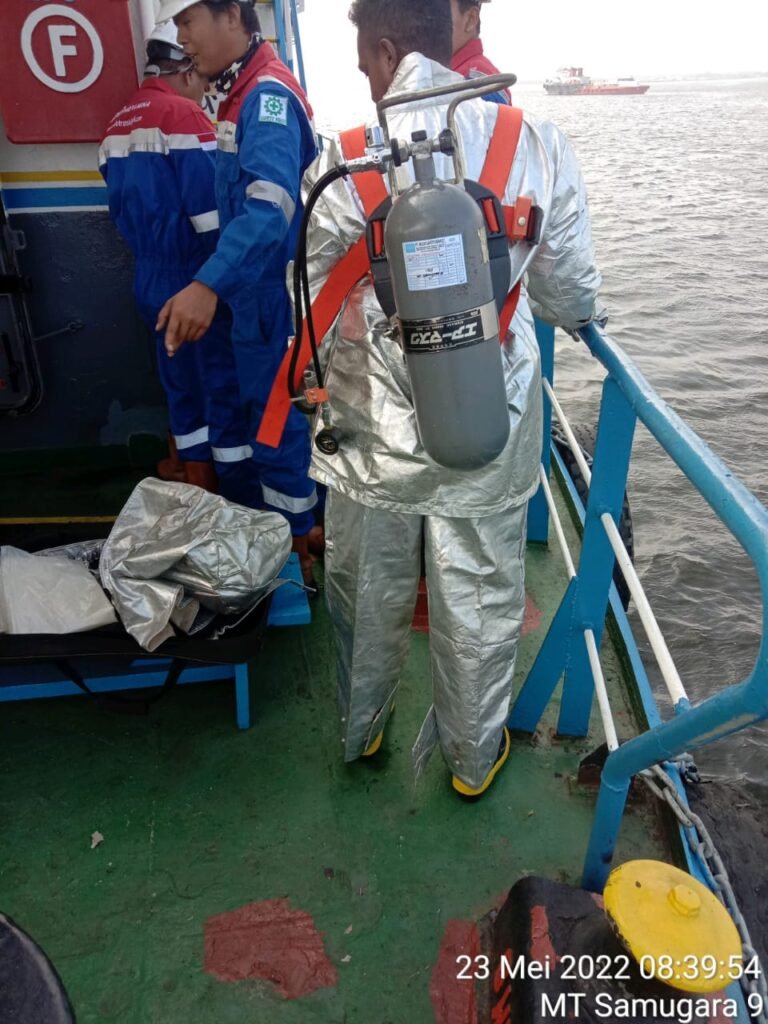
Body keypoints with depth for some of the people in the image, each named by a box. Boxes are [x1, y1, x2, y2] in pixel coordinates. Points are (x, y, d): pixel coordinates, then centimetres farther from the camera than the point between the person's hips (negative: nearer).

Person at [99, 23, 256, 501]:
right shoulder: (184, 113, -10)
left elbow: (121, 207, 18)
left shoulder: (118, 124, 15)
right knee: (225, 381, -1)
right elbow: (211, 206, -17)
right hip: (197, 278, -8)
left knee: (183, 381, 14)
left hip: (152, 280, 8)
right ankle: (242, 495, 6)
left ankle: (201, 486, 23)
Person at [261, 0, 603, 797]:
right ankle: (474, 759, 41)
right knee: (480, 603, 18)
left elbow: (313, 309, -3)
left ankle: (362, 730, 46)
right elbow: (572, 300, -1)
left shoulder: (344, 161, -11)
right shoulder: (538, 146, -7)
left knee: (367, 592, 22)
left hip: (377, 429, 0)